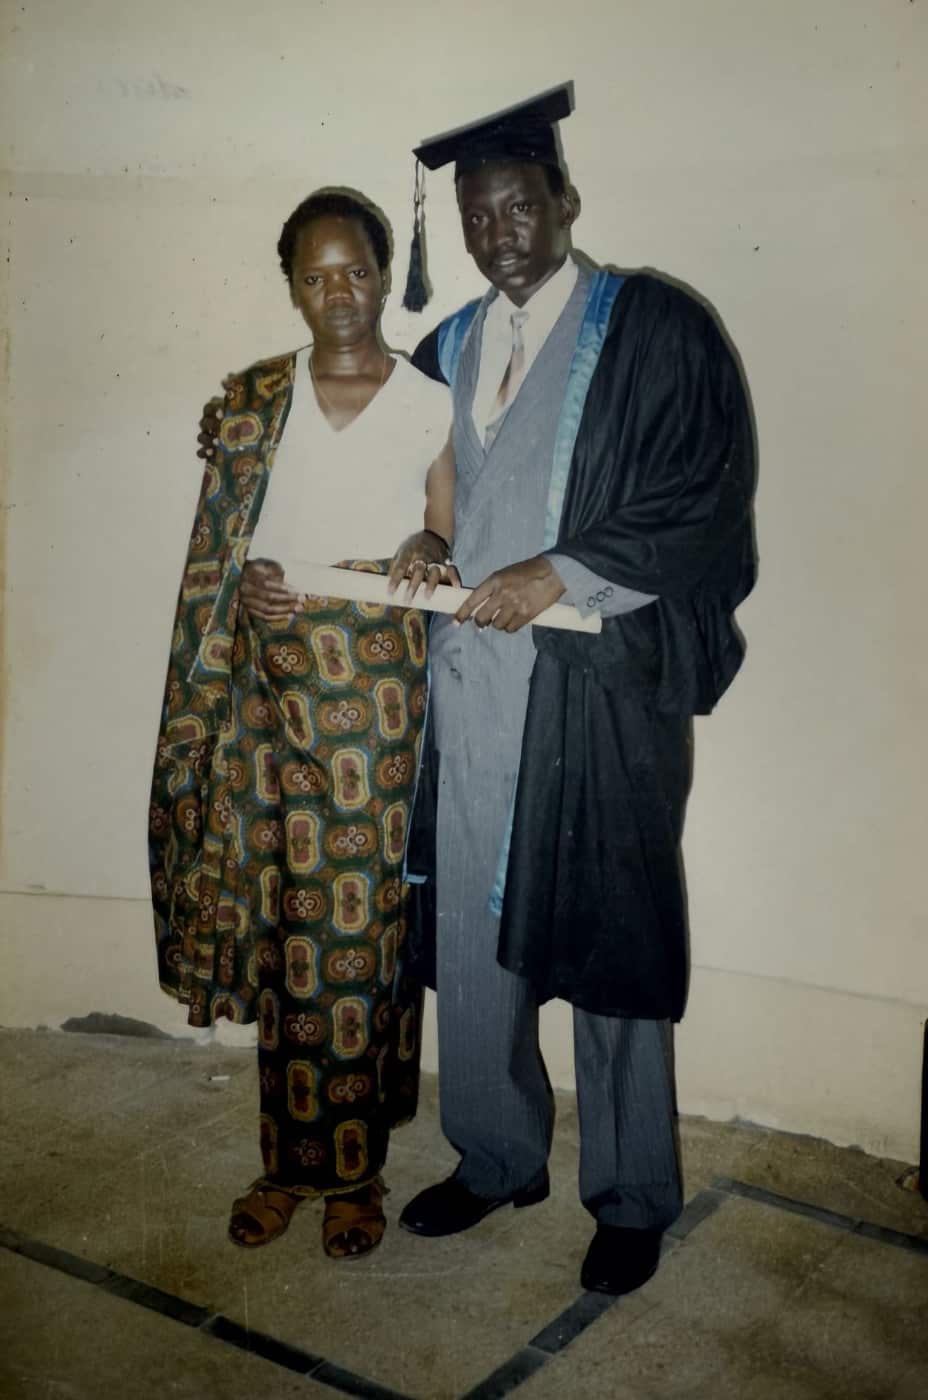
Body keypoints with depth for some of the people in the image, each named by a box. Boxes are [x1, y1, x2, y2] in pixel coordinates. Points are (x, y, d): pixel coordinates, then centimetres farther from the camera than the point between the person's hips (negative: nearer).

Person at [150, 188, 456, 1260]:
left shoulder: (432, 406, 4)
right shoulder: (251, 400, 9)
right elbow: (217, 558, 11)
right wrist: (259, 587, -9)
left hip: (382, 690, -1)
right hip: (276, 687, 2)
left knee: (366, 927, 3)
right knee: (282, 928, 6)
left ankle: (356, 1170, 19)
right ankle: (290, 1159, 23)